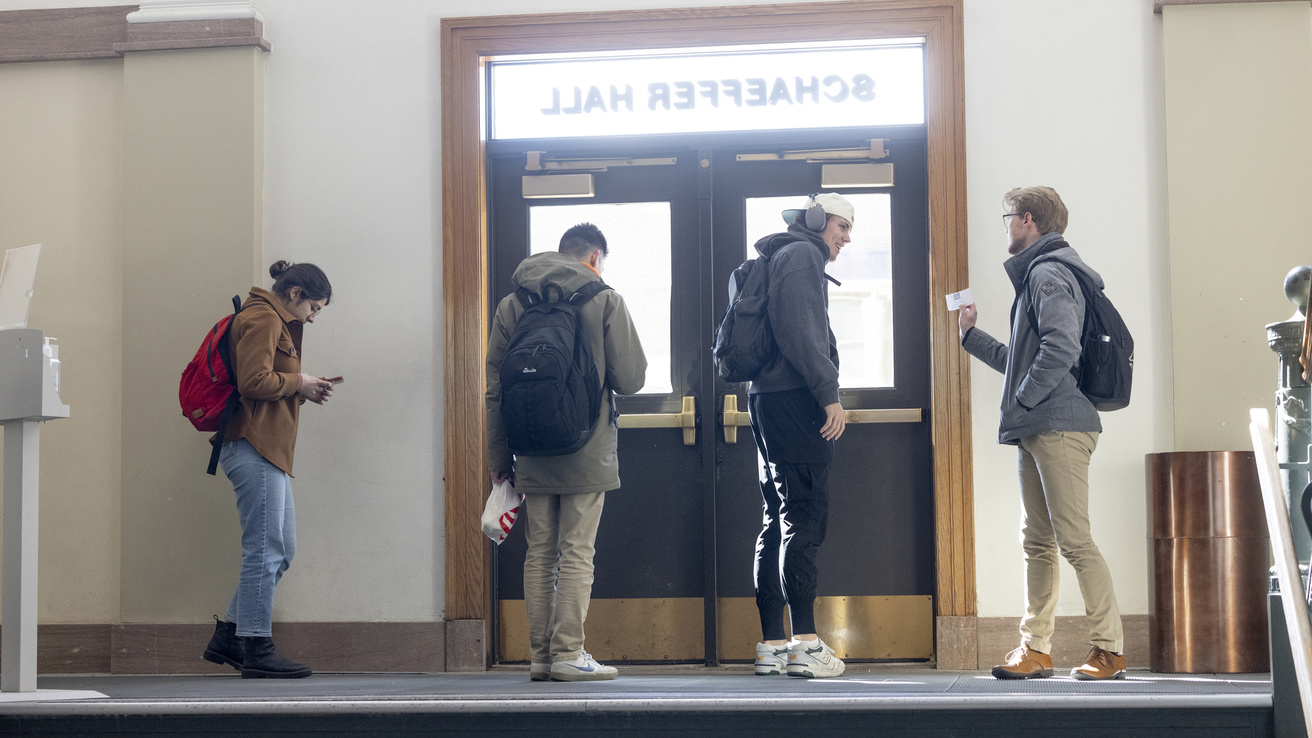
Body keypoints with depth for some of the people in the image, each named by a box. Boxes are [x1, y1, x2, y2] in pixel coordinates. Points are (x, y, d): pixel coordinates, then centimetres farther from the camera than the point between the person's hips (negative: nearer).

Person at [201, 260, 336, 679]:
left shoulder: (275, 321, 24)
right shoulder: (263, 319, -9)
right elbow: (253, 381, -20)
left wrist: (303, 392, 10)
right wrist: (298, 383, -7)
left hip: (268, 451, 11)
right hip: (254, 448, -11)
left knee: (281, 550, 12)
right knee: (265, 550, -8)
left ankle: (227, 637, 16)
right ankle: (256, 649, -3)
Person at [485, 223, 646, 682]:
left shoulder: (511, 305, 8)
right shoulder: (605, 301, -2)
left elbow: (495, 390, 6)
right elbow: (631, 378, -5)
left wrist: (499, 458, 11)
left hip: (533, 455, 4)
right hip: (587, 455, -3)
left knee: (540, 554, 8)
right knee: (576, 554, -2)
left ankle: (541, 656, 9)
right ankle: (568, 653, -4)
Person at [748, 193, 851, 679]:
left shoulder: (780, 258, 26)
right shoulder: (802, 255, -5)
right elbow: (800, 333, -18)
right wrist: (829, 394, -17)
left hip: (766, 399, 10)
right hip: (794, 400, -10)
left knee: (779, 520, 8)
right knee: (805, 516, -12)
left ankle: (771, 644, 8)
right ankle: (804, 643, -15)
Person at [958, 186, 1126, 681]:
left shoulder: (1047, 273, -9)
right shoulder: (1036, 274, 24)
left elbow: (1062, 348, -24)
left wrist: (1021, 402, -17)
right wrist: (971, 336, 33)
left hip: (1059, 427, -11)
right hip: (1036, 433, 11)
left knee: (1074, 541, -10)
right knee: (1037, 543, 10)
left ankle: (1109, 651, -8)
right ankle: (1036, 649, 14)